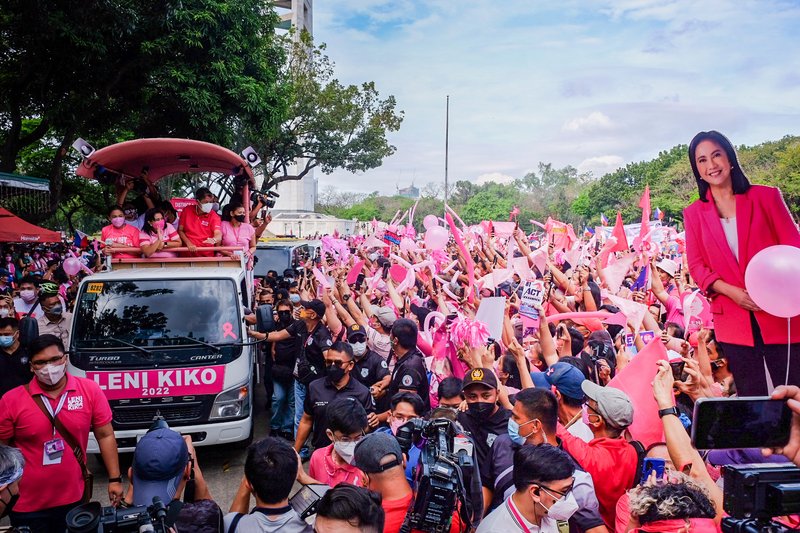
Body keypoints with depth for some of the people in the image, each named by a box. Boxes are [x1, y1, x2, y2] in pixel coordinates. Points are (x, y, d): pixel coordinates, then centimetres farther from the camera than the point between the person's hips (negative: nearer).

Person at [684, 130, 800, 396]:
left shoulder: (766, 196, 4)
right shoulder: (694, 213, 6)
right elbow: (696, 266, 4)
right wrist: (732, 292, -13)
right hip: (734, 321, 1)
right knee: (751, 398, 9)